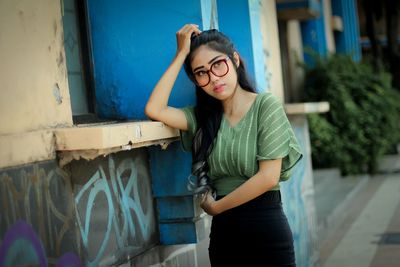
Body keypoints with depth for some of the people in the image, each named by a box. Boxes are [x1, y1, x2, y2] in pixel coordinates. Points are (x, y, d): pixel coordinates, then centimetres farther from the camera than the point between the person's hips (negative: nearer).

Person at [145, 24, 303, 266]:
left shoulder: (266, 105, -7)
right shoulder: (203, 116, 7)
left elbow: (268, 177, -14)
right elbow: (154, 110, -10)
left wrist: (215, 206, -5)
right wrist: (181, 54, -6)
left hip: (265, 226, -4)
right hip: (223, 229, 5)